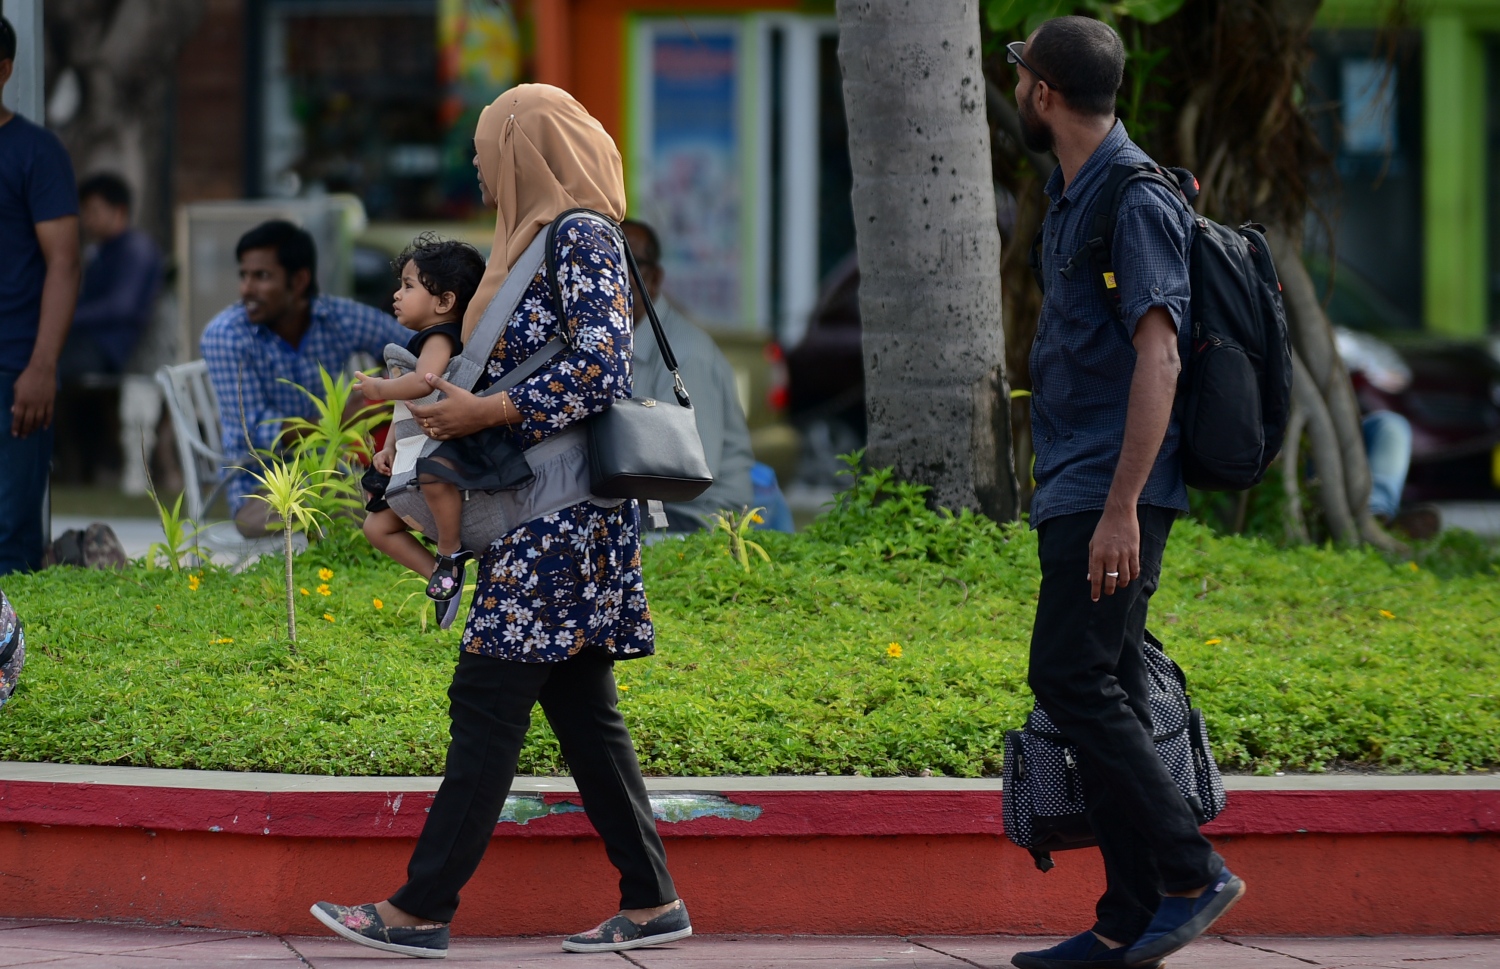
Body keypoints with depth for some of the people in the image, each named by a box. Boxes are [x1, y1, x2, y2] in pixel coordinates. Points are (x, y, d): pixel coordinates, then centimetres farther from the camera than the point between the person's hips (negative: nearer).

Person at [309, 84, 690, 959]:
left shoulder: (583, 239, -11)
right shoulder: (544, 239, 18)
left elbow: (603, 368, -20)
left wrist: (488, 413, -19)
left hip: (562, 509, -10)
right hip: (540, 509, 10)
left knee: (488, 699, -10)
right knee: (580, 704, 9)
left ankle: (423, 909, -10)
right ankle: (652, 901, 11)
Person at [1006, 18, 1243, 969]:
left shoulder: (1135, 202, -13)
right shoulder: (1071, 198, 18)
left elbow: (1157, 357, -20)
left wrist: (1121, 508, -24)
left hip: (1112, 492, -10)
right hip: (1075, 489, 10)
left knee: (1072, 679, -14)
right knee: (1106, 694, 7)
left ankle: (1191, 873, -10)